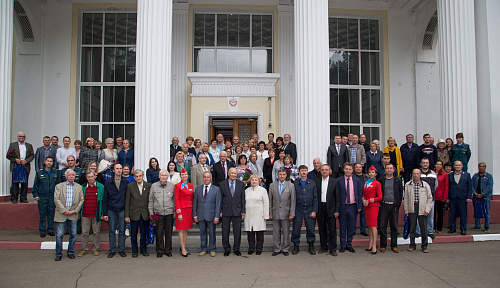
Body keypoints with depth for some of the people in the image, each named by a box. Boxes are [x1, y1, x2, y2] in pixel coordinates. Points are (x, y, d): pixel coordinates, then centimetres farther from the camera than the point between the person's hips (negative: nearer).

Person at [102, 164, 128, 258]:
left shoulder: (126, 182, 2)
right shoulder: (108, 183, 2)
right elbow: (105, 199, 3)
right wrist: (105, 213, -1)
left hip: (122, 210, 0)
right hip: (111, 210, 0)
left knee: (122, 231, 5)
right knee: (112, 231, 5)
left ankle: (121, 250, 15)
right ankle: (112, 250, 15)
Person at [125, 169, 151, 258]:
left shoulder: (148, 185, 0)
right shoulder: (130, 186, -2)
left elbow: (150, 200, 4)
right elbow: (127, 202, -2)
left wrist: (150, 212, 0)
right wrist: (127, 215, -4)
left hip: (144, 213, 1)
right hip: (134, 213, -1)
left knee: (144, 232, 9)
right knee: (133, 233, 7)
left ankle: (143, 249, 24)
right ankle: (134, 251, 20)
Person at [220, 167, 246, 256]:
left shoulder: (241, 184, 5)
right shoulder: (222, 184, 2)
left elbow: (243, 198, 5)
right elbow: (220, 198, 3)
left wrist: (243, 211, 0)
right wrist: (220, 211, -2)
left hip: (237, 211, 1)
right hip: (226, 211, 0)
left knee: (237, 231, 5)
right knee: (225, 231, 5)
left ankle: (236, 249, 19)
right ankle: (227, 249, 19)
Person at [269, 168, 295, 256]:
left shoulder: (291, 186, 1)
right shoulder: (272, 185, 6)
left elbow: (293, 201, -2)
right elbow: (270, 200, 7)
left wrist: (292, 214, -7)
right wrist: (270, 213, 3)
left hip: (286, 213, -1)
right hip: (275, 213, 2)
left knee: (286, 232, 5)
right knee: (276, 232, 6)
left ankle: (285, 249, 17)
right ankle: (277, 249, 17)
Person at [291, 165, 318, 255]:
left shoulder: (312, 183, 5)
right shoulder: (295, 184, 4)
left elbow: (315, 198, 4)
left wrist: (314, 211, -3)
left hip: (309, 210, 0)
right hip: (298, 210, 0)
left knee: (310, 229, 2)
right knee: (296, 229, 1)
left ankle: (311, 247, 17)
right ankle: (296, 247, 16)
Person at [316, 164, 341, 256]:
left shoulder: (335, 181, 1)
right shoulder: (316, 181, 5)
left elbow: (338, 197, 1)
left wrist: (337, 210, -5)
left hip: (331, 209, -2)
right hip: (320, 209, 2)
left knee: (332, 230, -1)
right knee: (322, 229, 9)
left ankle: (333, 249, 9)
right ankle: (324, 247, 22)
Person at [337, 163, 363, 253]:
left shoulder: (357, 181, 7)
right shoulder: (338, 180, -2)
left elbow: (360, 194, 9)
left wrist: (359, 206, 1)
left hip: (353, 207, 2)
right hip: (342, 207, -2)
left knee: (352, 227, 9)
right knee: (343, 227, 5)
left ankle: (349, 245, 21)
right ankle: (343, 245, 17)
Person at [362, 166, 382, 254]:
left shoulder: (377, 183, -5)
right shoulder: (366, 183, 14)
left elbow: (380, 197, -8)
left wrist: (369, 201, -13)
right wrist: (363, 200, -1)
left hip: (374, 206, -6)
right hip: (366, 206, 6)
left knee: (373, 225, -9)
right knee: (369, 225, 8)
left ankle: (374, 246, -8)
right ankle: (370, 245, 13)